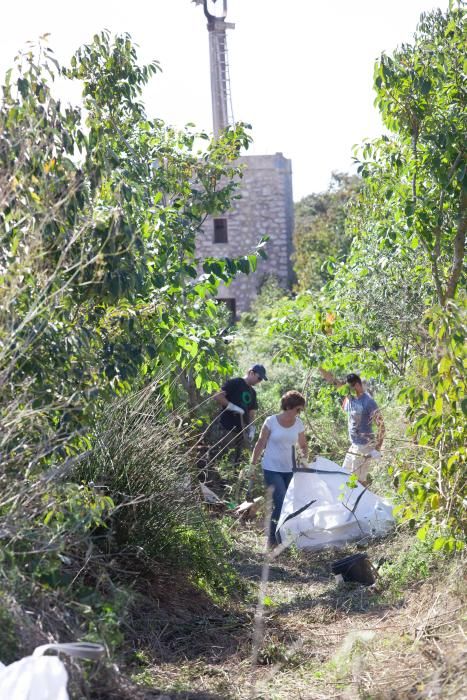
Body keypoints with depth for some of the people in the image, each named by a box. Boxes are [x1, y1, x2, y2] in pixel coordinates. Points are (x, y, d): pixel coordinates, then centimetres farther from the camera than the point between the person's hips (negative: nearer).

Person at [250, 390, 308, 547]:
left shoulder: (298, 424, 2)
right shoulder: (271, 421, -10)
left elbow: (303, 446, 15)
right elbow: (260, 444, -3)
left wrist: (305, 458, -5)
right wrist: (253, 464, -3)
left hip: (289, 470, 4)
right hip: (272, 469, -4)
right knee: (281, 502, -15)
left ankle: (274, 537, 18)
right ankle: (273, 540, -1)